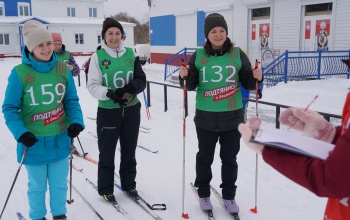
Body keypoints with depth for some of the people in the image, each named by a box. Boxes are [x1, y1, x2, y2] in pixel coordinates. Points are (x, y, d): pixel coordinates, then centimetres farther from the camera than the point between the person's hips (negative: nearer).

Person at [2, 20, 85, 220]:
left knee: (59, 184, 18)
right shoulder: (19, 73, -14)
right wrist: (21, 133, -21)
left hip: (60, 139, 3)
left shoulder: (62, 69, -5)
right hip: (34, 142, -2)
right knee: (37, 186, 16)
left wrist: (76, 122, -13)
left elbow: (72, 101, 2)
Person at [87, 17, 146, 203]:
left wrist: (129, 88, -21)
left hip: (131, 110, 3)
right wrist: (109, 93, -27)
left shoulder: (130, 54, 2)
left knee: (129, 151, 16)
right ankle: (105, 189, 27)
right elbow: (92, 86, -9)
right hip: (108, 112, -3)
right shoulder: (98, 56, -6)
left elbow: (141, 80, -1)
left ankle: (129, 184, 34)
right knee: (107, 152, 10)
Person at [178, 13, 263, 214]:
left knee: (229, 158, 13)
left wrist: (256, 78, -20)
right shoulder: (198, 56, -1)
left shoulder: (237, 54, -2)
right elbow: (191, 85, -1)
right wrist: (185, 76, -21)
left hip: (232, 116, 0)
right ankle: (204, 194, 33)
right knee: (205, 156, 14)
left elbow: (248, 83, 1)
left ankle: (229, 196, 31)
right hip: (206, 117, 0)